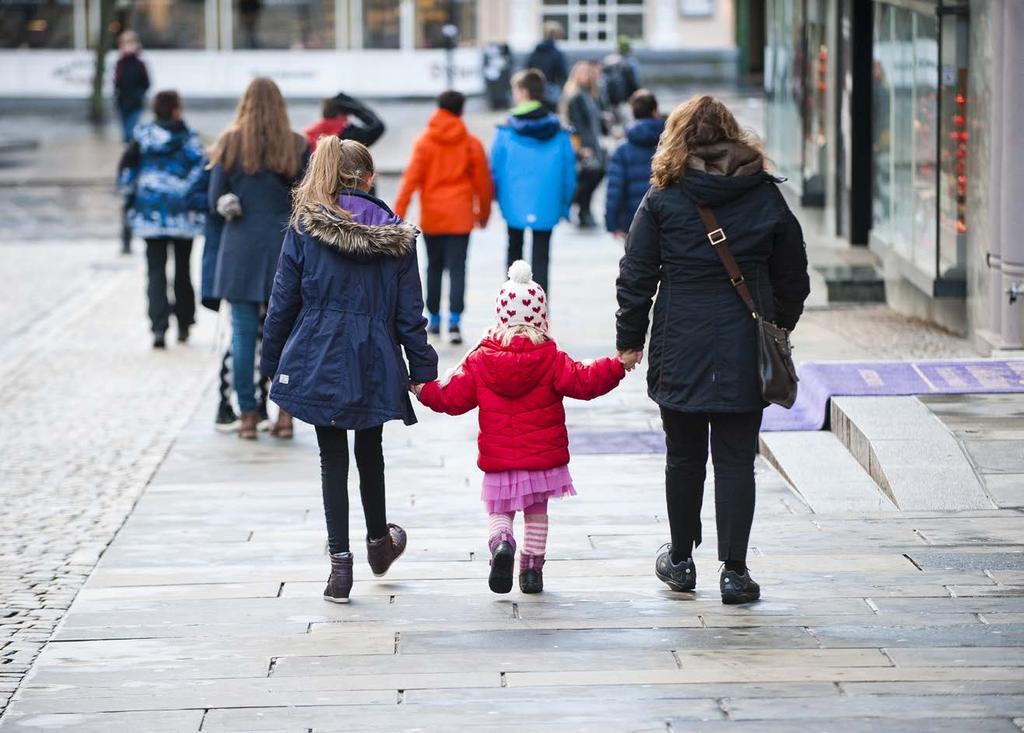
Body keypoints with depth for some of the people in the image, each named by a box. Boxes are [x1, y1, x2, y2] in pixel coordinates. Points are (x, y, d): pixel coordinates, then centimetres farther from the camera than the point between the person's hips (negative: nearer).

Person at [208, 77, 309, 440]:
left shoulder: (230, 143, -2)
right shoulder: (297, 145, 0)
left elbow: (215, 197, -1)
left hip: (241, 245, -1)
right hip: (285, 244, 1)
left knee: (243, 331, 4)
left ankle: (247, 414, 5)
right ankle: (286, 413, 4)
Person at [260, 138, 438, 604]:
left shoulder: (304, 229, -4)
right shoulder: (395, 235, -1)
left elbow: (283, 302, -1)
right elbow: (409, 313, 1)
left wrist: (271, 363, 9)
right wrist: (422, 371, 7)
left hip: (319, 363, -1)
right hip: (375, 365, 1)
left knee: (333, 460, 4)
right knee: (370, 453, 20)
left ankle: (340, 563, -2)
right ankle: (379, 542, 39)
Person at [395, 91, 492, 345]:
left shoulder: (425, 142, -2)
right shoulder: (471, 144, -1)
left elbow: (411, 178, -8)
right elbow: (483, 181, 4)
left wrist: (398, 212, -7)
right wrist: (483, 212, 19)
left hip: (431, 215, 1)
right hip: (460, 215, -1)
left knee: (434, 267, 16)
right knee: (457, 268, -3)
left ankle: (434, 319, 22)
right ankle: (454, 320, -18)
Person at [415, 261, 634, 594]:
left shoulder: (480, 360, -3)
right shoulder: (551, 360, -8)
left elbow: (453, 398, 0)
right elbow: (583, 382, -15)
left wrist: (424, 390, 16)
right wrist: (618, 366, -10)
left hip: (498, 461, 0)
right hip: (543, 456, 0)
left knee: (499, 512, 10)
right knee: (537, 513, 16)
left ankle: (501, 542, -21)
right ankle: (532, 569, 16)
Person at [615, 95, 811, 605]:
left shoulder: (663, 199, -3)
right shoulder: (766, 198, 2)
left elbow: (636, 276, -2)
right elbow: (794, 280, 8)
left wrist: (629, 341, 7)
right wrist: (777, 332, 22)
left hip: (680, 352, 0)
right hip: (744, 352, 0)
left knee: (684, 457, 14)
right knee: (736, 460, 3)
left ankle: (681, 560, 26)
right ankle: (734, 572, -1)